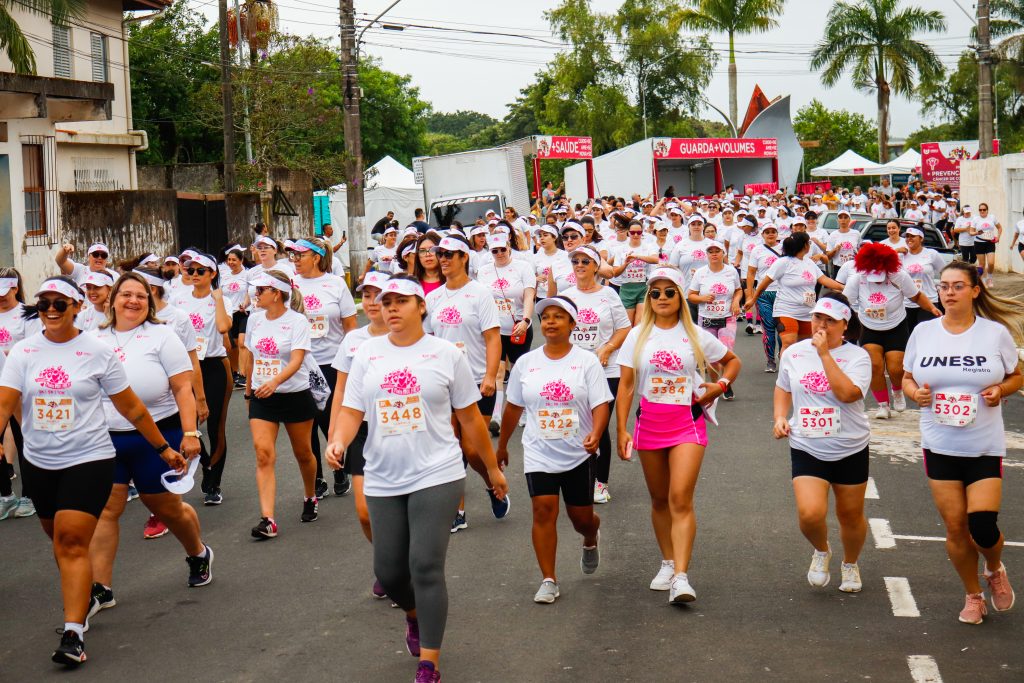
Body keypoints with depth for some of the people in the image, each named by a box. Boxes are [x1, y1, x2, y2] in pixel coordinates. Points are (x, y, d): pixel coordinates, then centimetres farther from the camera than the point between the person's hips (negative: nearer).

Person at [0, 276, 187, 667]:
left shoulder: (97, 352, -6)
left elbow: (130, 407, 2)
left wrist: (164, 449, 6)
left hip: (88, 460, -4)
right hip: (38, 463, 4)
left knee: (72, 544, -13)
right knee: (60, 541, 17)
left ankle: (73, 633, -13)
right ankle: (84, 600, 40)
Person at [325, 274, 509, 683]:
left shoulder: (446, 354, 0)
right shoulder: (367, 356, 6)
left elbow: (470, 418, 6)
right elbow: (352, 412, 2)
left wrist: (492, 468, 10)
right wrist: (338, 442, -19)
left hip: (436, 476, -3)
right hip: (383, 481, 4)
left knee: (426, 567, -10)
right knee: (388, 570, 8)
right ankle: (414, 616, 44)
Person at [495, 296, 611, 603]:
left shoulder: (587, 361, -4)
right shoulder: (526, 363, 3)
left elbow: (601, 404, -10)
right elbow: (513, 407, 12)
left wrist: (596, 434, -29)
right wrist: (502, 445, 18)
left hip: (579, 454, -1)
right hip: (539, 453, 1)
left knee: (581, 517, 9)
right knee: (544, 511, -12)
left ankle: (591, 540, 47)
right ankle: (548, 580, -2)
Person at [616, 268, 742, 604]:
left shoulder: (696, 336, 3)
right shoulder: (638, 336, 4)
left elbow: (732, 360, 18)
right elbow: (626, 386, 2)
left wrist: (721, 384, -1)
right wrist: (621, 429, -5)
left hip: (687, 423, -2)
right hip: (649, 423, 2)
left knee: (681, 499, -14)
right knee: (659, 500, 11)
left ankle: (681, 577, -20)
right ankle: (667, 564, 28)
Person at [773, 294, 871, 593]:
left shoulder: (857, 356, -9)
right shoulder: (794, 353, 3)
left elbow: (848, 393, -26)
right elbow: (783, 388, 20)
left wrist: (825, 354, -23)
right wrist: (780, 417, 2)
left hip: (851, 450, -1)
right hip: (806, 449, 1)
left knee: (851, 515, 11)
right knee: (810, 513, -18)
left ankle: (850, 564, 41)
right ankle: (821, 551, 15)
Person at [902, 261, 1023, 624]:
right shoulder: (923, 332, 2)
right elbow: (907, 378, 11)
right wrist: (915, 393, -12)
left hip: (985, 446, -2)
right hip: (939, 445, 2)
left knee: (982, 526, -10)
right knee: (955, 527, 2)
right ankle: (973, 595, 24)